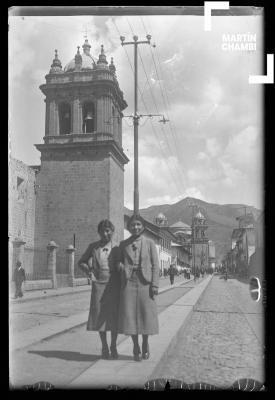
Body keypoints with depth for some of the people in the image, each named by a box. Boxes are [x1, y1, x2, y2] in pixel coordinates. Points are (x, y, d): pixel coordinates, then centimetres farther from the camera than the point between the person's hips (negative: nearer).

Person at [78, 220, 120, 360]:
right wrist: (89, 271, -4)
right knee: (100, 315, 3)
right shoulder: (93, 247, 7)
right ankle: (104, 347, 17)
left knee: (114, 316, 2)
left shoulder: (117, 248, 5)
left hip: (114, 285, 0)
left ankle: (113, 347, 17)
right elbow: (81, 262, 14)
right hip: (98, 284, 1)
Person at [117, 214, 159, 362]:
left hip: (145, 283, -1)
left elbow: (155, 265, 1)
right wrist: (121, 266, -8)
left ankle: (145, 346, 23)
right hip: (129, 283, 1)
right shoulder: (123, 244, 10)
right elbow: (119, 262, 16)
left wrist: (155, 285, -7)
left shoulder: (149, 243, 4)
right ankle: (136, 348, 15)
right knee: (130, 316, 0)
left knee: (146, 315, 3)